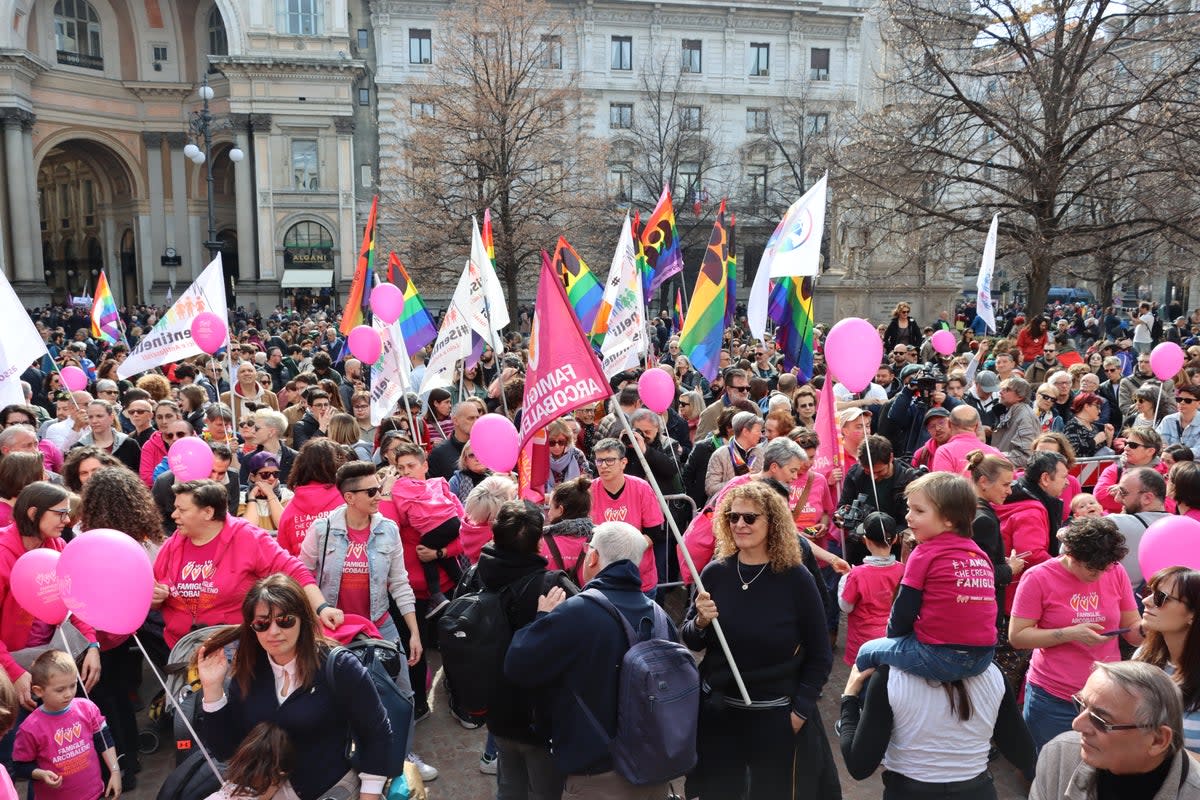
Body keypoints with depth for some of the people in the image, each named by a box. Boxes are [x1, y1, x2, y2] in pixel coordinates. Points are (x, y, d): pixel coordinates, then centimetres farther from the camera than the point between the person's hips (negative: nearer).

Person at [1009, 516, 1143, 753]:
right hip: (1052, 699, -3)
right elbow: (1016, 637, -11)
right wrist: (1071, 633, -20)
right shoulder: (1038, 578, -10)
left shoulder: (1116, 573, 1)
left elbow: (1132, 628, 10)